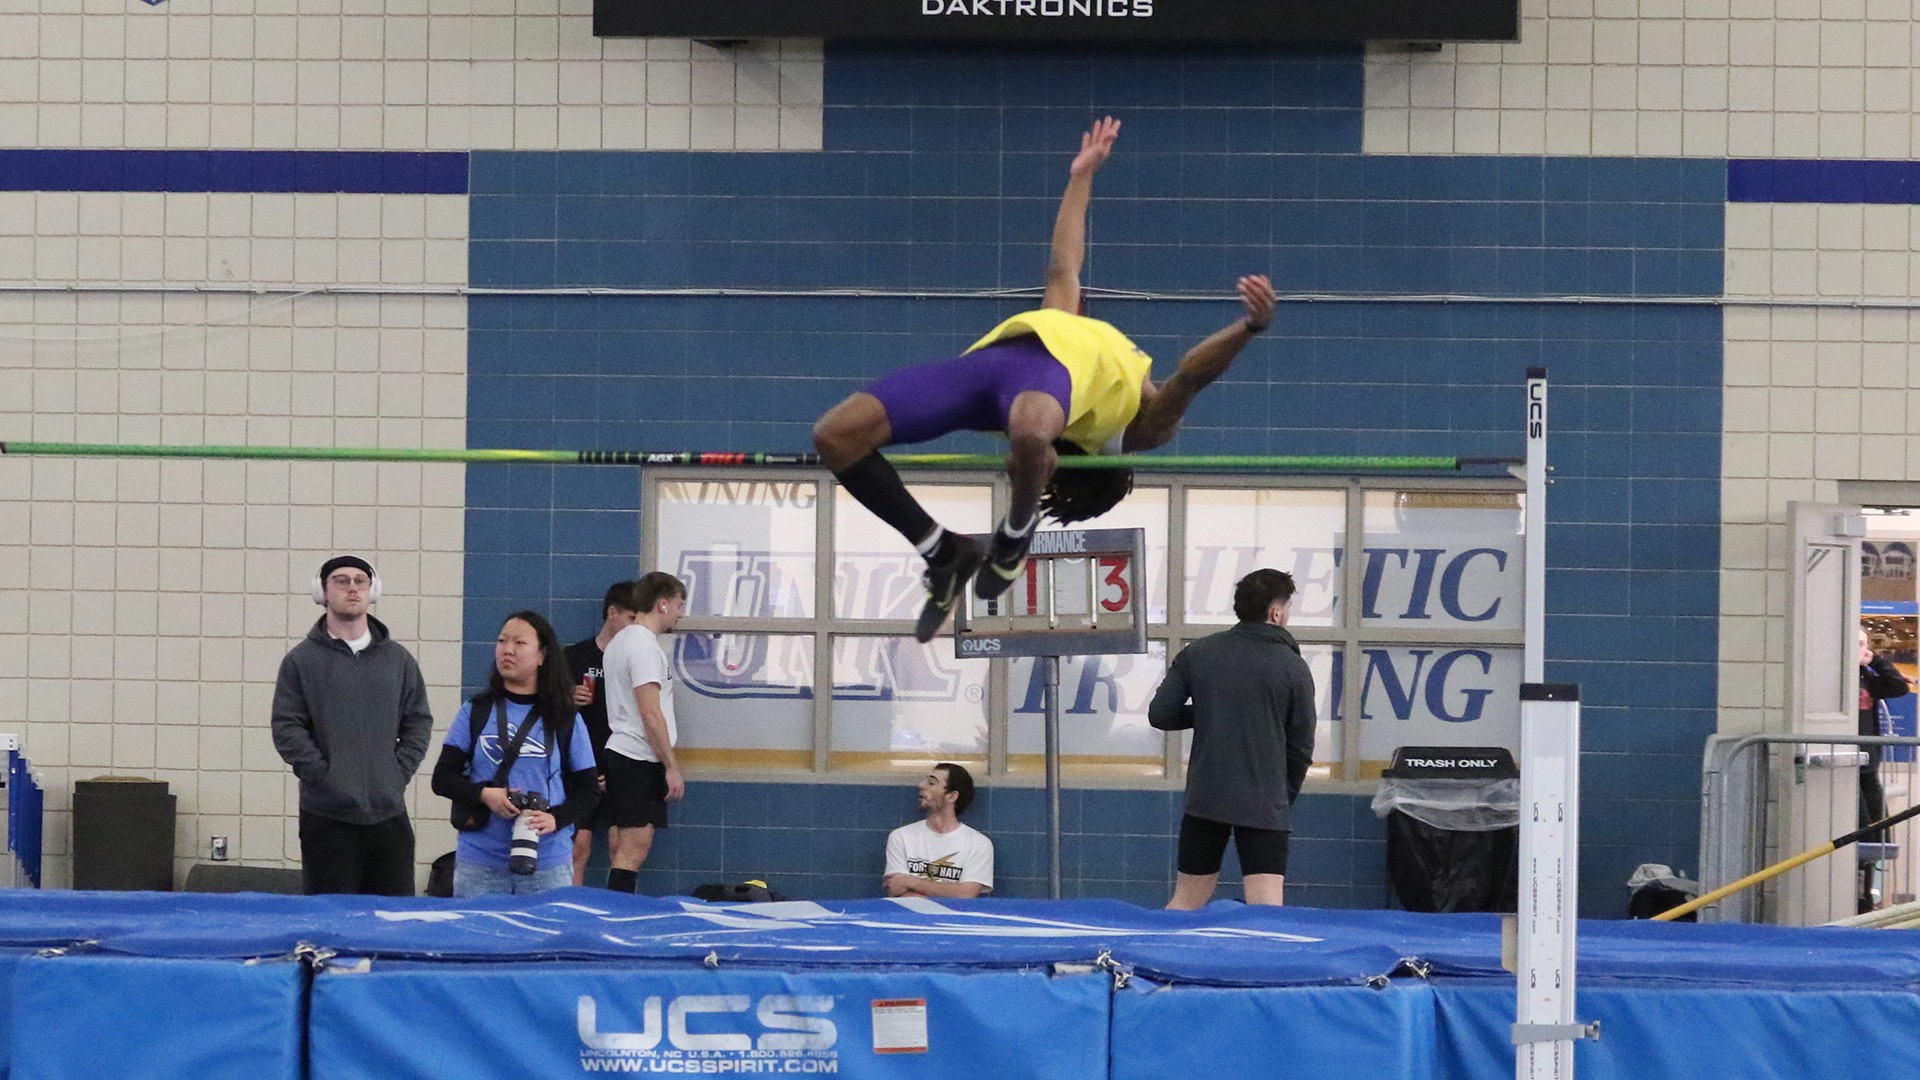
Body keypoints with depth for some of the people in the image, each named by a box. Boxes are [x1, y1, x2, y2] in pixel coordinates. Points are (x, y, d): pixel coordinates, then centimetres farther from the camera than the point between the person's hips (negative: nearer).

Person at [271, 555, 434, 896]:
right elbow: (286, 729, -3)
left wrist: (399, 774, 1)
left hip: (389, 814, 3)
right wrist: (325, 777, -10)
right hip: (327, 817, -3)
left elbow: (419, 723, 14)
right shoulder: (302, 660, 3)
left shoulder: (398, 659, 12)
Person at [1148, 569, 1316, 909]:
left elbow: (1160, 714, 3)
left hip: (1204, 800, 3)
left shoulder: (1196, 654, 4)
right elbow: (1301, 748, 1)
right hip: (1264, 806, -3)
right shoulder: (1293, 667, -3)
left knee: (1185, 903, 12)